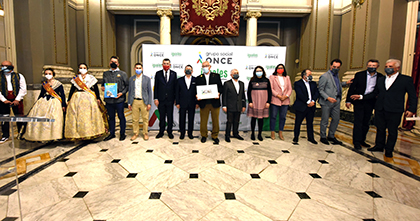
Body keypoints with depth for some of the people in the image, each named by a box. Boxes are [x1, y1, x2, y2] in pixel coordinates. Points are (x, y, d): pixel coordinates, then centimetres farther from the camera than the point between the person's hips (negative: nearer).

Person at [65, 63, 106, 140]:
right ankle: (79, 134, 2)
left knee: (90, 116, -1)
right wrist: (69, 100, 7)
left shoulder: (91, 78, 7)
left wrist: (98, 98, -4)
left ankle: (91, 132, 7)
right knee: (79, 117, -3)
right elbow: (72, 90, 11)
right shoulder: (75, 79, 10)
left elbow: (96, 89, 4)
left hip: (90, 99, -1)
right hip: (77, 99, 1)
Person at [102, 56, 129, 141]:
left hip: (119, 99, -3)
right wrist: (102, 88, -1)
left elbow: (127, 85, 2)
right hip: (108, 99, 3)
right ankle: (111, 133, 24)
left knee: (121, 116, 4)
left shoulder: (122, 74, 4)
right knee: (111, 117, 12)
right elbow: (104, 84, 22)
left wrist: (122, 93, -12)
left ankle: (122, 133, 16)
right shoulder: (105, 73, 14)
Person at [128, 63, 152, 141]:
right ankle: (135, 133, 21)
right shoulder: (131, 79, 9)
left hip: (144, 101, -2)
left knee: (145, 119, 4)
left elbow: (149, 91, 1)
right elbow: (130, 91, 12)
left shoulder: (147, 79, 2)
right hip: (134, 101, 2)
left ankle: (145, 134, 17)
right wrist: (129, 103, 7)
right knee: (135, 119, 7)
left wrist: (149, 103, -6)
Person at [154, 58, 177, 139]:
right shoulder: (158, 73, 3)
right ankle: (161, 132, 21)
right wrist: (155, 98, -3)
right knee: (162, 117, 8)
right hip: (161, 99, 0)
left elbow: (175, 86, 5)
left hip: (170, 99, 0)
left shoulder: (174, 73, 4)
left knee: (170, 117, 7)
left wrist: (176, 98, 1)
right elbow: (156, 87, 3)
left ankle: (169, 132, 21)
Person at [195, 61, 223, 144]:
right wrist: (197, 96, -12)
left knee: (215, 120, 6)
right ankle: (204, 136, 23)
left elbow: (221, 87, 5)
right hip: (203, 102, 1)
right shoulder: (198, 78, 12)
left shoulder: (216, 76, 10)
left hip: (215, 102, 0)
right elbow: (197, 90, 9)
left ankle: (215, 136, 21)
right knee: (203, 120, 6)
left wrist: (218, 93, -14)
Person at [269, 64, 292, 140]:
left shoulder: (287, 78, 16)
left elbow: (290, 89, 10)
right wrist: (278, 95, -15)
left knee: (283, 117, 7)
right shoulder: (272, 77, 5)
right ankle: (272, 133, 11)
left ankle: (280, 133, 18)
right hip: (275, 100, -3)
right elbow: (271, 88, -6)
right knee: (273, 117, 0)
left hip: (285, 101, 4)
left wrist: (286, 96, -9)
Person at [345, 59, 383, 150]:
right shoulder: (359, 75, 0)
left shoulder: (380, 77, 4)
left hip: (370, 102, 3)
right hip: (359, 102, -3)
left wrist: (362, 97, -12)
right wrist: (348, 100, -5)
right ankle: (357, 142, 2)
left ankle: (362, 140, 24)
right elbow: (352, 88, 0)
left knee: (366, 123, 11)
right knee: (358, 122, -3)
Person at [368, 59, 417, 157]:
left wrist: (411, 109, -6)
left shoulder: (406, 79, 0)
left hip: (394, 111, -4)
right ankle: (379, 146, 27)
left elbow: (413, 96, 1)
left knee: (392, 131, 6)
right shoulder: (381, 80, 12)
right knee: (380, 129, 12)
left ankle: (389, 150, 18)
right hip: (380, 109, 4)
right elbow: (376, 93, 18)